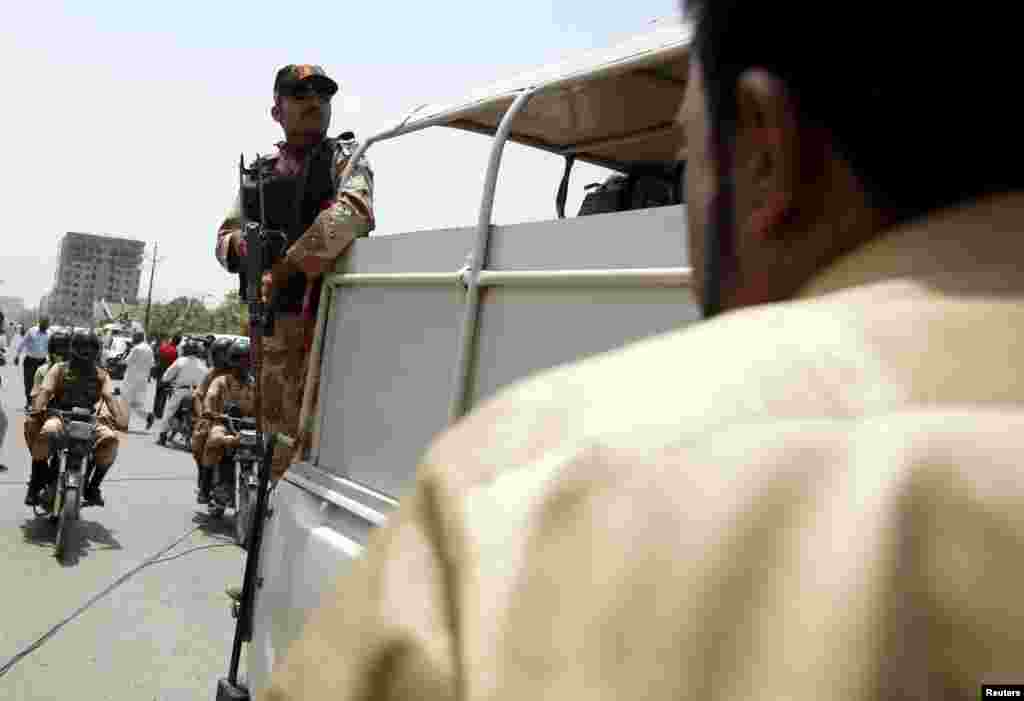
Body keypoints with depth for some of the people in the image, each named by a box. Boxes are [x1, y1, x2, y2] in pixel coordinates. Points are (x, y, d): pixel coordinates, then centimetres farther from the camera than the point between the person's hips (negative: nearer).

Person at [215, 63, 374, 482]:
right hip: (270, 320, 5)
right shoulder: (259, 173, 18)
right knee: (277, 436, 11)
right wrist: (239, 244, -3)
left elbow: (350, 211, -19)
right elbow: (224, 236, 23)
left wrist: (282, 271, -21)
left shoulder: (344, 158, 2)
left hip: (327, 317, -5)